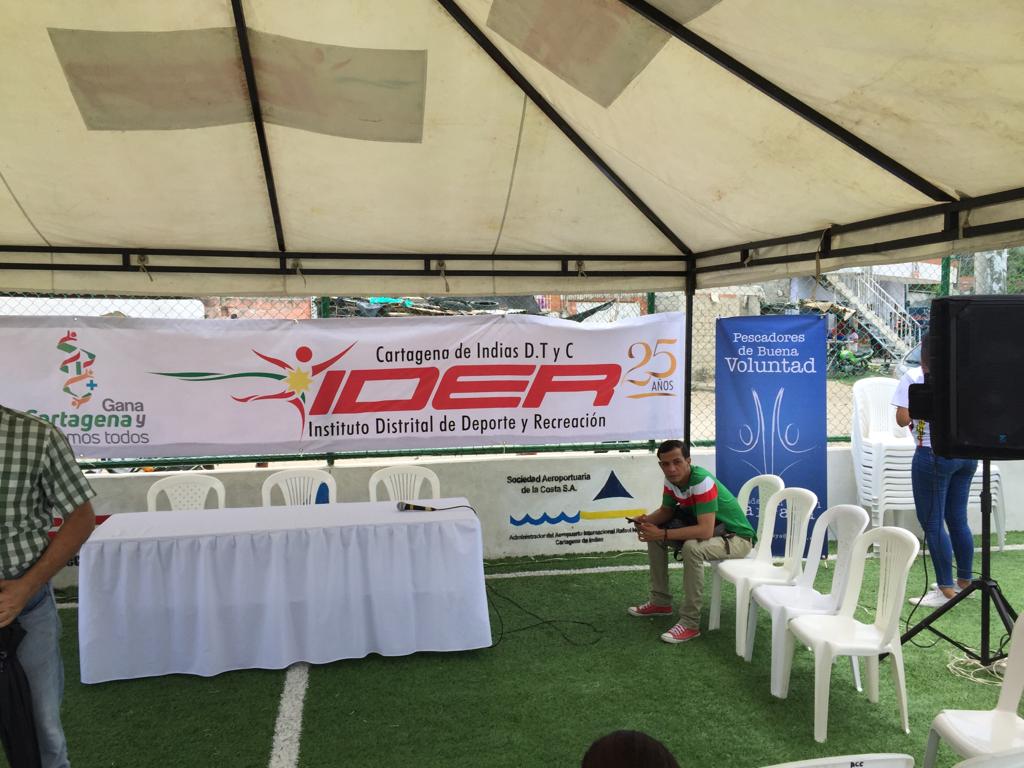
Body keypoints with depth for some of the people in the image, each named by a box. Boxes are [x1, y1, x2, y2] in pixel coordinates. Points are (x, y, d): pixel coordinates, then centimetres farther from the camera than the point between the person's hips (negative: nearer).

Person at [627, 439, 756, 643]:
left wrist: (663, 534, -38)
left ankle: (690, 623, -23)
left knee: (692, 547, -36)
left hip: (736, 537, -9)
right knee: (653, 531, 2)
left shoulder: (702, 482, -33)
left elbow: (705, 531, -40)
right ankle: (660, 602, 12)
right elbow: (667, 510, 7)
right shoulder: (671, 479, -9)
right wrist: (647, 519, -15)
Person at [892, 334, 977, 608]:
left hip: (934, 454, -6)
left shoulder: (915, 377, -10)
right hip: (967, 453, 6)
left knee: (932, 522, 2)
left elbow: (902, 419, -13)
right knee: (958, 519, 17)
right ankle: (964, 581, 29)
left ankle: (946, 589, 5)